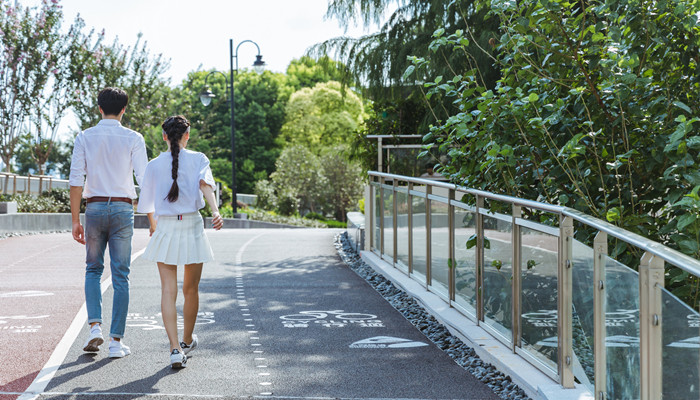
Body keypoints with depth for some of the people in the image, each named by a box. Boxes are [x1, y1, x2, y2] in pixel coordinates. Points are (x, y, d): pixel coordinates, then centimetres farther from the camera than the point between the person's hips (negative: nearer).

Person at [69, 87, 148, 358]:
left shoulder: (85, 137, 2)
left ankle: (95, 325, 0)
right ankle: (116, 341, 4)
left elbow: (76, 181, -1)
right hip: (123, 208, -1)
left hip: (94, 207, 1)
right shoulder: (133, 139, -2)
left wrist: (75, 220, 4)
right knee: (120, 276, 4)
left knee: (93, 269, 18)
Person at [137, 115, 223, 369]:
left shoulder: (154, 165, 6)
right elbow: (205, 184, -17)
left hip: (165, 229, 0)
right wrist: (215, 211, -29)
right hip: (192, 226, 0)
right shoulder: (198, 159, 2)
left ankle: (175, 348, -16)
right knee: (191, 289, 15)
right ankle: (188, 340, 33)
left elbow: (147, 203, 13)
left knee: (168, 291, -3)